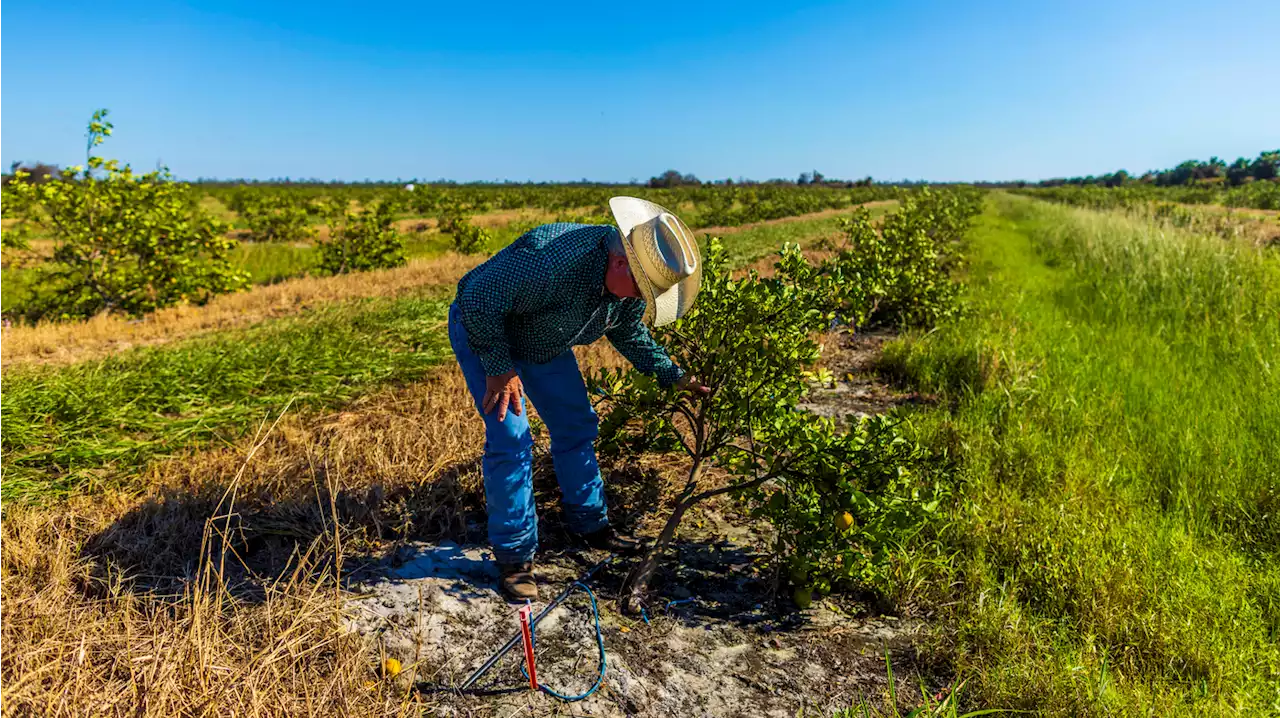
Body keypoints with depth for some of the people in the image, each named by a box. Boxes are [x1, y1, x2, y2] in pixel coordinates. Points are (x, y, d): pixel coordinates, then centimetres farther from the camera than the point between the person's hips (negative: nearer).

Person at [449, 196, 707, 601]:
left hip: (545, 343, 7)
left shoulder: (632, 281, -15)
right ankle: (513, 556, 0)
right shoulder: (552, 260, -42)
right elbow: (478, 300, -34)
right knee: (511, 440, -14)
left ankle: (590, 525, 28)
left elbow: (629, 333, 4)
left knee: (576, 427, 9)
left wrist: (674, 376, -1)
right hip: (484, 332, -7)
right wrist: (499, 368, -27)